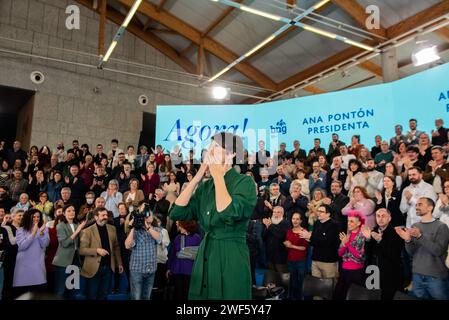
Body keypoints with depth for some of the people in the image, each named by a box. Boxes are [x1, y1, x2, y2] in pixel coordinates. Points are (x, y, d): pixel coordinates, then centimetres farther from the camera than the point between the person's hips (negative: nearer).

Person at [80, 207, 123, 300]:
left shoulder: (112, 229, 5)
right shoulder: (88, 231, -8)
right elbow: (82, 250, -10)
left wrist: (119, 263, 8)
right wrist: (97, 250, -23)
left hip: (108, 267, 4)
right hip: (94, 268, -4)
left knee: (103, 295, 14)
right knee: (92, 296, 9)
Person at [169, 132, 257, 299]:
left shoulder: (244, 182, -8)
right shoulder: (205, 186, 9)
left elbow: (228, 214, -26)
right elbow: (177, 213, -1)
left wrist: (218, 177, -14)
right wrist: (197, 178, -2)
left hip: (231, 258, -6)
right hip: (204, 256, 6)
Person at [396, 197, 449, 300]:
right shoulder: (414, 226, 6)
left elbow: (438, 251, -18)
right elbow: (412, 253, 4)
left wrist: (420, 236, -25)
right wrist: (408, 240, -15)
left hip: (436, 277, -4)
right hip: (417, 275, 4)